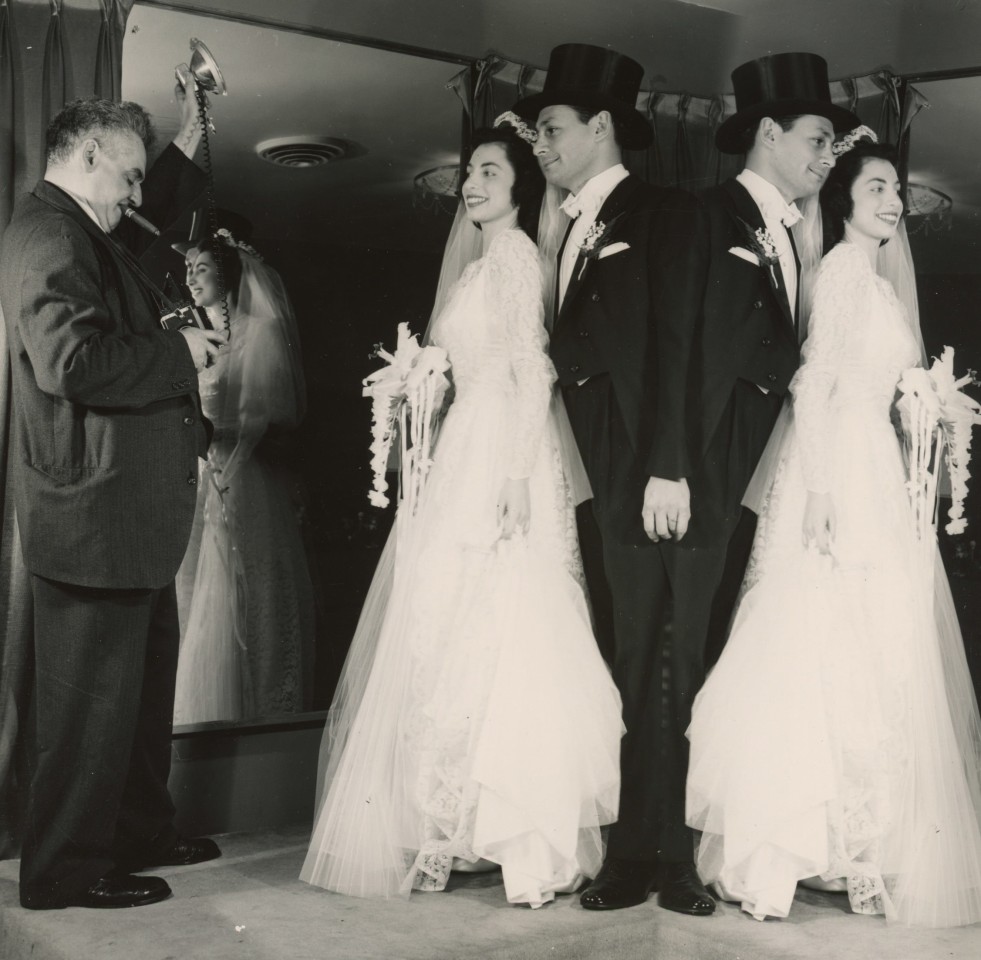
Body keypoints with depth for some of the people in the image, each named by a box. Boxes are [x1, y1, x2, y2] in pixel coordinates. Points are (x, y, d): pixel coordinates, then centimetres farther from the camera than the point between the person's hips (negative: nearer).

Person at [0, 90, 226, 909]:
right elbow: (72, 361, -29)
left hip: (127, 511, 11)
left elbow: (157, 214, 38)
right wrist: (179, 351, -17)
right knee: (90, 690, 0)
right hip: (93, 511, -11)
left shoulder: (86, 234, 16)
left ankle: (140, 831, 34)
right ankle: (67, 867, 13)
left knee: (143, 677, 20)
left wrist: (186, 141, 27)